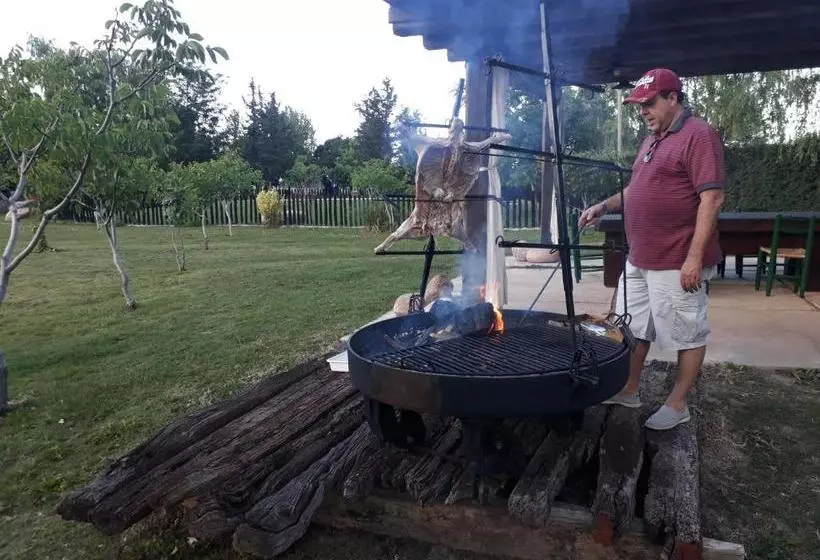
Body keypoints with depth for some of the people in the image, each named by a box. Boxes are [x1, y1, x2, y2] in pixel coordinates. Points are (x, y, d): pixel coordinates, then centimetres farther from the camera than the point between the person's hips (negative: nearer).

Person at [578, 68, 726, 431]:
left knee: (686, 333, 6)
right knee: (633, 327, 17)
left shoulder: (698, 135, -13)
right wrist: (605, 206, 10)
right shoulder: (652, 140, 15)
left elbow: (712, 198, -19)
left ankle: (678, 405, 18)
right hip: (640, 258, 10)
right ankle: (628, 390, 31)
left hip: (677, 262, -9)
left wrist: (695, 257, -22)